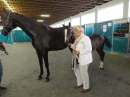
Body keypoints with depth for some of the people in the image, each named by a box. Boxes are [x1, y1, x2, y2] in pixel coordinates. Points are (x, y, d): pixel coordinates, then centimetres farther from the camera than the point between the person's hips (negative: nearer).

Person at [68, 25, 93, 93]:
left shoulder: (85, 38, -19)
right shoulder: (78, 38, 9)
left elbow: (89, 49, -25)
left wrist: (79, 52, -29)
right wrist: (71, 45, 2)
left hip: (84, 59, -9)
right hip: (77, 59, 9)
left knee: (83, 73, 4)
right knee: (76, 71, 20)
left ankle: (86, 87, 24)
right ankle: (80, 83, 41)